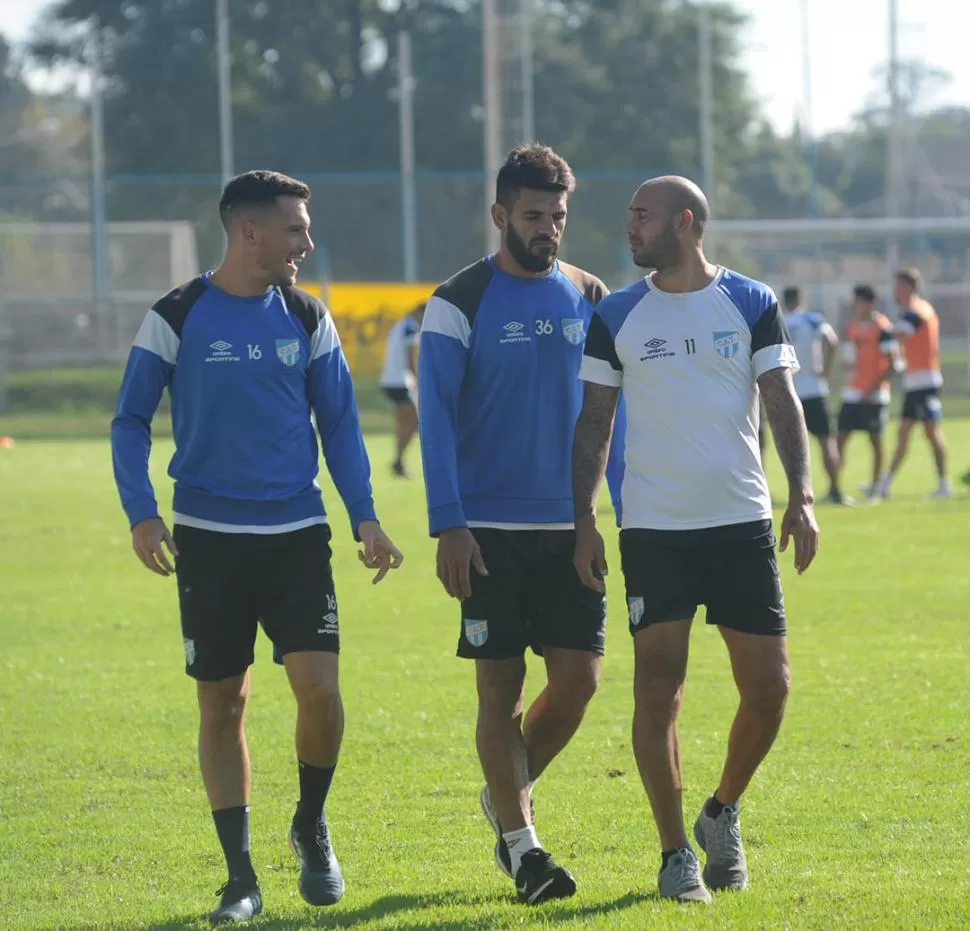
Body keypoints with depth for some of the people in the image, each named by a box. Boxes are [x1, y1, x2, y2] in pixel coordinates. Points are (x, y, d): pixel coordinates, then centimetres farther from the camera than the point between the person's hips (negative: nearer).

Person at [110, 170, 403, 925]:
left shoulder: (307, 318, 6)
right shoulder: (177, 318, -3)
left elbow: (339, 423, 12)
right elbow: (131, 421, 1)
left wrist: (365, 517, 2)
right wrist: (141, 513, -11)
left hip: (297, 535, 2)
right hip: (209, 539, -2)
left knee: (319, 688, -12)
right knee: (222, 704, 2)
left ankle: (312, 829, 15)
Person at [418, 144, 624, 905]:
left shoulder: (590, 299, 8)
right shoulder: (461, 302, -5)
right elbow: (438, 417, -7)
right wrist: (448, 526, -14)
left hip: (570, 527, 4)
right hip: (491, 529, -4)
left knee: (579, 677, 0)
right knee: (501, 687, -1)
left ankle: (508, 791, 24)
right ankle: (519, 840, 8)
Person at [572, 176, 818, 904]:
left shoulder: (752, 304, 2)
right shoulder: (616, 317, 3)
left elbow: (782, 402, 0)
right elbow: (594, 424, 5)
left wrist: (801, 494, -12)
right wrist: (584, 520, -3)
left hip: (743, 523, 1)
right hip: (654, 530, 0)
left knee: (769, 686, -2)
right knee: (659, 690, -6)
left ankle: (724, 814, 23)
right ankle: (676, 852, 6)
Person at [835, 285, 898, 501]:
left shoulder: (882, 328, -12)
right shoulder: (852, 327, 10)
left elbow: (891, 365, -14)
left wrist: (874, 388, -18)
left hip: (874, 394, -7)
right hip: (852, 392, 7)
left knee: (875, 440, 1)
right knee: (841, 438, 2)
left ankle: (874, 487, 8)